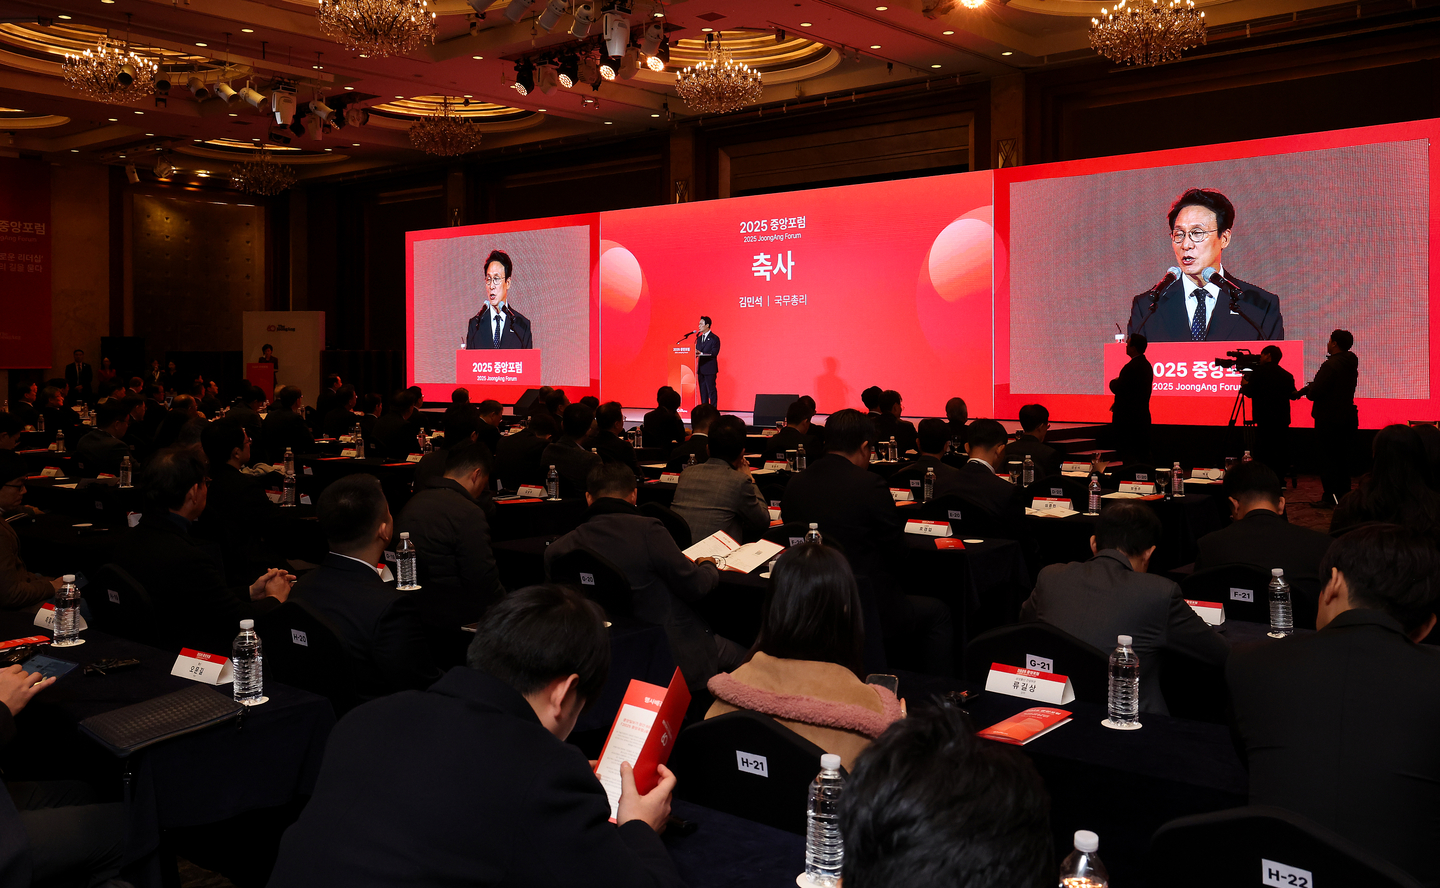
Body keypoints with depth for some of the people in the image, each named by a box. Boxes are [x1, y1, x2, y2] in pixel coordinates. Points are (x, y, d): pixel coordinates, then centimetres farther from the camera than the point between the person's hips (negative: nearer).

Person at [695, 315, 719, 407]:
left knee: (711, 390, -6)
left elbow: (714, 353, -14)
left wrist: (701, 353, -23)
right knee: (702, 391, 8)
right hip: (700, 368, 7)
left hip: (710, 369, -7)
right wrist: (695, 353, -6)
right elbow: (697, 351, 18)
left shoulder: (714, 338, -6)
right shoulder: (699, 338, 17)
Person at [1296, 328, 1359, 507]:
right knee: (1343, 458, 14)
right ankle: (1344, 495, 19)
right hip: (1348, 417, 8)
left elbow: (1315, 391, -23)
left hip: (1330, 419, -8)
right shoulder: (1351, 364, 10)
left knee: (1328, 458, -2)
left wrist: (1307, 392, -1)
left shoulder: (1330, 365, -19)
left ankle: (1330, 497, 0)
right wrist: (1301, 391, 18)